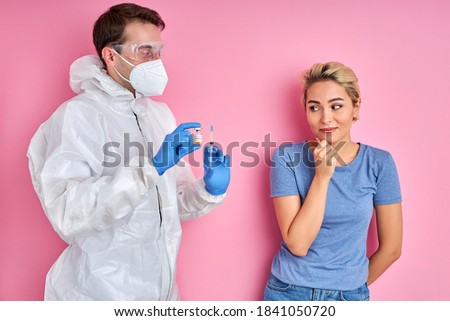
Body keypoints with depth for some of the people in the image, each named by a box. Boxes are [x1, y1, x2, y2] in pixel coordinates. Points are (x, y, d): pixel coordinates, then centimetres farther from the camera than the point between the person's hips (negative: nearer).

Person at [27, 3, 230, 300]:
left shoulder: (161, 113, 5)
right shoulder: (77, 115, -15)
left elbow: (174, 204, 7)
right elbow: (67, 216, -27)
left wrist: (209, 191, -12)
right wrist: (150, 168, -31)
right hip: (101, 292, -6)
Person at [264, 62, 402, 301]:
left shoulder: (379, 163, -9)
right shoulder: (287, 158, -12)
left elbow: (391, 248, -1)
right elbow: (297, 244, -19)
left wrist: (353, 286, 6)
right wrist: (322, 176, -23)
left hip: (349, 295, 1)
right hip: (288, 292, -1)